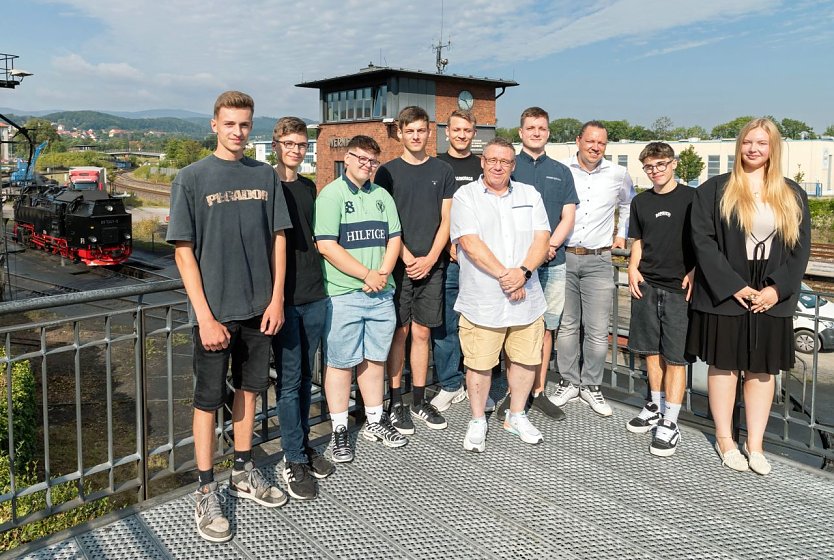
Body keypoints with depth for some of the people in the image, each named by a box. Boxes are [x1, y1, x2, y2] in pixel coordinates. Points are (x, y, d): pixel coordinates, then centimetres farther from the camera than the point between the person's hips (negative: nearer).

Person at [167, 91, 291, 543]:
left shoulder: (265, 176, 5)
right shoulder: (191, 179, -6)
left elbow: (278, 238, 7)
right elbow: (184, 251, -8)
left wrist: (276, 299, -1)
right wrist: (206, 316, -14)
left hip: (259, 308, 4)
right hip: (215, 312, -4)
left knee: (248, 388, 16)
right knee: (209, 399, 5)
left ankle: (243, 472, 33)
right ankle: (206, 493, 19)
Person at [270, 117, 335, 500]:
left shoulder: (309, 187, 13)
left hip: (314, 295, 6)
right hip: (283, 297, -5)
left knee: (305, 376, 14)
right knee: (289, 379, 1)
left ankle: (303, 445, 26)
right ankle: (294, 461, 11)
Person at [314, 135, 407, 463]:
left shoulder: (382, 196, 15)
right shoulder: (331, 195, -5)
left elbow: (393, 238, 12)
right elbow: (326, 246, -14)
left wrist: (384, 272, -7)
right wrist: (367, 275, -14)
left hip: (381, 293, 6)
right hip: (343, 295, -5)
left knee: (375, 359, 14)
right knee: (341, 363, 2)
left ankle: (375, 422, 28)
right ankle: (339, 430, 14)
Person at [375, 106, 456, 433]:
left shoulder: (443, 172, 9)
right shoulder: (387, 172, 4)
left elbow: (446, 220, 5)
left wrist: (430, 259, -7)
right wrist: (407, 257, -10)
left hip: (431, 264, 2)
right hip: (399, 263, -2)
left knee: (422, 332, 7)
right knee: (399, 332, 2)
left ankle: (419, 401, 18)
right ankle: (395, 403, 13)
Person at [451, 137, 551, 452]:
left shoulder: (529, 195, 10)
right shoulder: (465, 196, -2)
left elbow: (541, 238, 1)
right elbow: (471, 244, -13)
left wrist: (523, 271, -16)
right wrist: (504, 275, -17)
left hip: (526, 298, 4)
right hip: (482, 301, -3)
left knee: (525, 359, 13)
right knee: (479, 363, 4)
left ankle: (517, 416, 33)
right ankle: (478, 421, 24)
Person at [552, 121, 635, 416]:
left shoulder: (618, 174, 5)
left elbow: (629, 204, 25)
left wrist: (622, 234, 19)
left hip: (598, 260, 1)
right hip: (563, 258, 0)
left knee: (598, 330, 0)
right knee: (566, 325, 8)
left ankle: (591, 385, 15)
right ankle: (569, 382, 21)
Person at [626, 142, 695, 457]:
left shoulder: (691, 198, -1)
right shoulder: (640, 202, 12)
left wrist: (694, 272, -11)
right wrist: (633, 268, 2)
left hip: (679, 288, -4)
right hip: (647, 285, 5)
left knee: (675, 356, -3)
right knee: (651, 350, 12)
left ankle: (670, 423, 3)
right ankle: (656, 406, 28)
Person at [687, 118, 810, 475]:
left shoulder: (792, 195, 10)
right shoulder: (714, 190, 0)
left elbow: (801, 247, 7)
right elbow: (702, 239, -7)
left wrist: (778, 288, -8)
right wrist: (733, 285, -14)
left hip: (772, 297, 3)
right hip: (725, 294, -2)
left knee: (762, 369, 7)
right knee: (724, 364, 5)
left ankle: (755, 445, 17)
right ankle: (725, 440, 18)